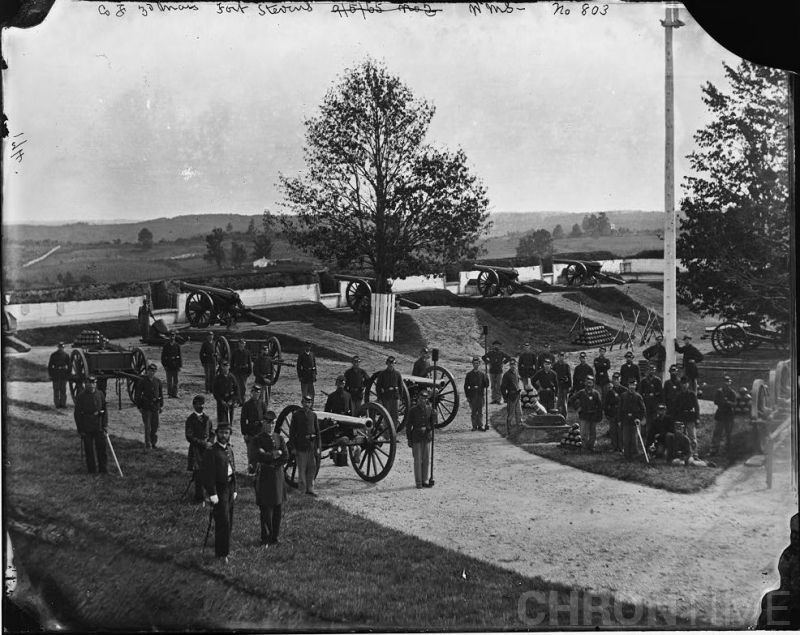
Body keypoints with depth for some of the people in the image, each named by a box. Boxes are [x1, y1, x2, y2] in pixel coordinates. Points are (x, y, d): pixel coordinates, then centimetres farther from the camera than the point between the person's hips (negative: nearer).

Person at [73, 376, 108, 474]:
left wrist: (105, 424, 4)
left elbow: (104, 410, 11)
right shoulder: (80, 396, -5)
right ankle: (92, 470, 14)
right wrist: (80, 429, -6)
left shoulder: (100, 395, 4)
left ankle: (103, 469, 12)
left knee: (101, 447, 4)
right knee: (89, 450, 4)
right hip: (86, 428, -2)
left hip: (99, 427, 2)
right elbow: (77, 413, -3)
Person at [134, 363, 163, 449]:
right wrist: (139, 407, -5)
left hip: (155, 407, 4)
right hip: (146, 407, -4)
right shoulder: (142, 381, -5)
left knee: (155, 426, 8)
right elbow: (137, 395, -2)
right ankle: (147, 444, 2)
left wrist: (161, 405, 12)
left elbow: (161, 393, 15)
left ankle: (153, 442, 21)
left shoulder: (158, 381, 7)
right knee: (147, 426, -4)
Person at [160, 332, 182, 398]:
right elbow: (163, 356, 4)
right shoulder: (166, 346, 3)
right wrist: (164, 365, -4)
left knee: (175, 380, 2)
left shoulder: (177, 345, 6)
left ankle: (175, 393, 7)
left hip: (175, 365, 1)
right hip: (168, 365, -1)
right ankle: (169, 393, 7)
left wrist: (179, 365, 1)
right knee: (169, 380, 2)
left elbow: (180, 355, 7)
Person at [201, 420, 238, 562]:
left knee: (229, 521, 13)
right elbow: (208, 474, -17)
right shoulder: (211, 451, -14)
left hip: (229, 488, 8)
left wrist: (234, 490, 16)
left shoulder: (229, 449, 11)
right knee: (223, 521, -8)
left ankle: (222, 548, 25)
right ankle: (222, 553, 0)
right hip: (219, 489, -8)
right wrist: (212, 494, -19)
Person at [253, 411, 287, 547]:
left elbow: (286, 457, -2)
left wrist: (268, 457, -8)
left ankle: (274, 538, 13)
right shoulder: (258, 439, 1)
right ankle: (265, 540, 2)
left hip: (278, 476, 3)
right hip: (264, 478, -3)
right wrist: (274, 454, -8)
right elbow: (259, 456, -15)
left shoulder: (280, 439, 10)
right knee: (265, 510, -4)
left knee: (278, 510, 4)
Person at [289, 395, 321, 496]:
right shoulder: (296, 415, -1)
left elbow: (317, 431, 9)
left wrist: (318, 447, 4)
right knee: (302, 469, 1)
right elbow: (291, 432, -1)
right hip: (300, 445, -3)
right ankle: (302, 491, 7)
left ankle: (310, 489, 17)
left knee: (312, 468, 6)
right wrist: (293, 447, -6)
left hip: (312, 445, 3)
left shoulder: (313, 415, 8)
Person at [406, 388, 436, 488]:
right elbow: (409, 426, -4)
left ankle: (425, 480, 18)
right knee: (418, 460, -1)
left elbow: (433, 422, 14)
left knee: (426, 459, 8)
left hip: (427, 437, 4)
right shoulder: (413, 410, -6)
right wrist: (409, 440, -6)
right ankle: (418, 482, 5)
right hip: (416, 438, -4)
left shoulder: (429, 408, 4)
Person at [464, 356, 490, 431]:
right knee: (473, 411, 1)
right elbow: (466, 386, 7)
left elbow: (486, 384, 6)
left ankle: (481, 425, 2)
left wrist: (478, 387, -9)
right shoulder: (469, 374, 7)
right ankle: (474, 426, 6)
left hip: (480, 395, 0)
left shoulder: (483, 374, 6)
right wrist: (467, 396, 1)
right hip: (472, 396, 0)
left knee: (480, 411, -1)